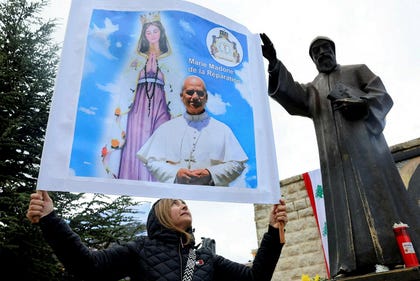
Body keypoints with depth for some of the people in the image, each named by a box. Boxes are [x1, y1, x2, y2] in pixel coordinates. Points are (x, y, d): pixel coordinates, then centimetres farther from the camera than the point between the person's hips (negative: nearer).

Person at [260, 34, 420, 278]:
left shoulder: (358, 71, 24)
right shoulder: (312, 89, 27)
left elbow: (383, 97, 11)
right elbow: (291, 93, 4)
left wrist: (361, 105, -12)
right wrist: (274, 64, -14)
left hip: (365, 145, -2)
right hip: (334, 154, 2)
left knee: (381, 197, -13)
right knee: (345, 205, -8)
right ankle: (355, 264, -14)